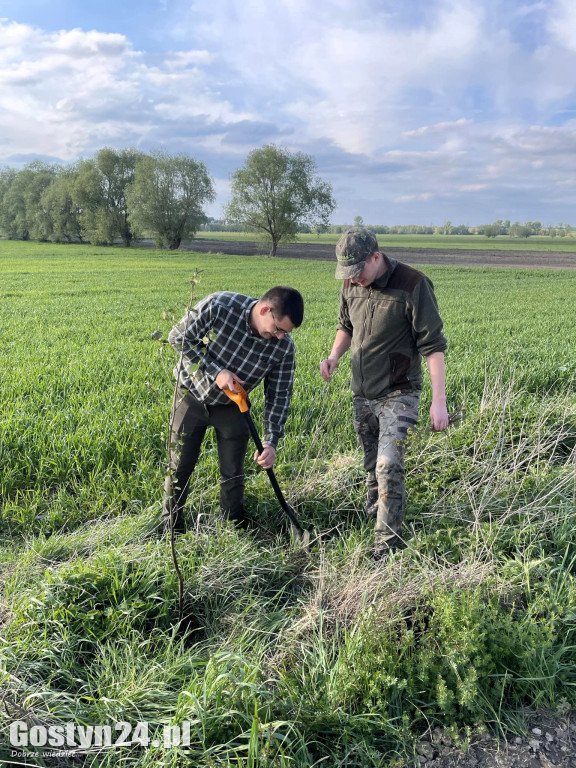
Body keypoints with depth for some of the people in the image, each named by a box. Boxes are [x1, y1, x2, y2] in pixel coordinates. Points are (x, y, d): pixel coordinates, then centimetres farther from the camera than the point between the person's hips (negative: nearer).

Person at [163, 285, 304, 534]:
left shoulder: (283, 346, -21)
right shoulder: (218, 306, -30)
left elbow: (279, 395, -11)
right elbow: (179, 337, -18)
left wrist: (270, 442, -20)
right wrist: (216, 371, -26)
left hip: (232, 406, 2)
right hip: (192, 395, -1)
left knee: (233, 473, 6)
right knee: (180, 466, 8)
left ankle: (235, 524, 30)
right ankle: (172, 525, 30)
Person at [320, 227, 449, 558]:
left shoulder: (413, 285, -17)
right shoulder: (352, 285, 1)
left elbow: (433, 344, -16)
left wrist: (439, 400, -19)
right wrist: (334, 356, -2)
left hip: (398, 394, -6)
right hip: (362, 393, 6)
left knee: (389, 467, -12)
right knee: (372, 465, 16)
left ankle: (387, 548, 0)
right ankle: (373, 518, 36)